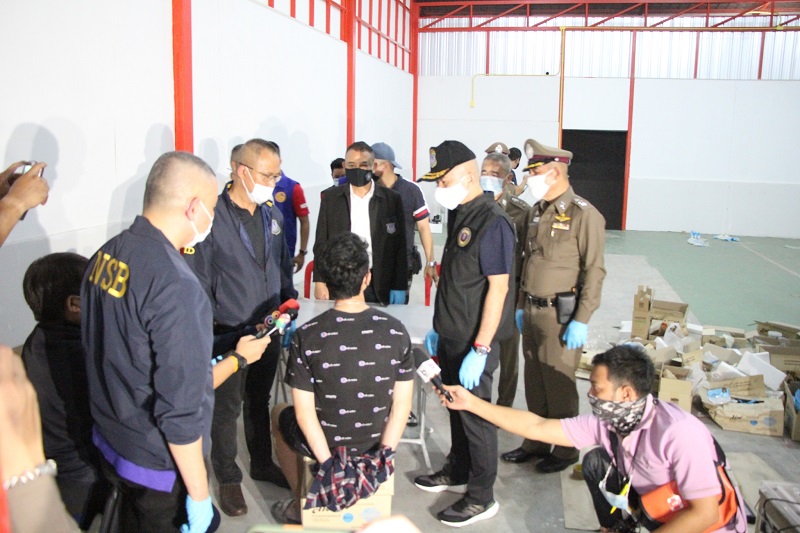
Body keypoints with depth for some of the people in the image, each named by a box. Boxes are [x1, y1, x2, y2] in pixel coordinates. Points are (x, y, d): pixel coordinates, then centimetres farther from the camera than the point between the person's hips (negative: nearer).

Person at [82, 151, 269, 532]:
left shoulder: (105, 255, -4)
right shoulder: (176, 286, -29)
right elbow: (180, 411, -26)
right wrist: (199, 495, -15)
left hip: (108, 444, 8)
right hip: (159, 469, -7)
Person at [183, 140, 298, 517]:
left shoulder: (272, 214, 4)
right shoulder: (212, 218, -17)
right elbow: (198, 281, -13)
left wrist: (289, 298, 6)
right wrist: (209, 332, -12)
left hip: (268, 329, 6)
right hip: (228, 335, -5)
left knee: (260, 401, 22)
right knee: (226, 409, 11)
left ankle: (262, 464, 41)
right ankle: (228, 479, 30)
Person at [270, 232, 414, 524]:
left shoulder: (306, 337, -23)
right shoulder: (395, 331, -16)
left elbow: (304, 413, -18)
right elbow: (402, 405, -12)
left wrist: (328, 463, -10)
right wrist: (383, 453, -6)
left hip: (324, 444, -3)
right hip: (377, 441, 3)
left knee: (278, 414, 30)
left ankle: (301, 504, 35)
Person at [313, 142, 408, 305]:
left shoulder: (392, 199, 1)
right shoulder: (330, 197, 4)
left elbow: (399, 246, 2)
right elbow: (321, 242, 5)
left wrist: (400, 287, -2)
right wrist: (320, 282, -1)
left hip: (379, 286, 0)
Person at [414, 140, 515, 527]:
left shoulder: (492, 222, -19)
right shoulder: (460, 216, 9)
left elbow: (498, 287, -22)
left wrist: (480, 350, -23)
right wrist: (438, 328, 18)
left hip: (474, 342, -8)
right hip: (450, 337, 8)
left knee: (475, 416, 5)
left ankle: (481, 497, 21)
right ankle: (457, 473, 40)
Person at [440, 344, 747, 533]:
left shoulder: (677, 434, -32)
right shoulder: (606, 424, -11)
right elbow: (537, 427, -9)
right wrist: (470, 402, -12)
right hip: (657, 503, 7)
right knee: (596, 462, -3)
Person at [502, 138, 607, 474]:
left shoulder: (583, 214, -12)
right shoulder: (536, 212, 12)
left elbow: (594, 272, -14)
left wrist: (582, 321, -16)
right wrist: (520, 305, 18)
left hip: (560, 314, -7)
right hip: (532, 310, 7)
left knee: (559, 386, 2)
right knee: (534, 383, 15)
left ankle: (565, 450, 20)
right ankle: (536, 443, 30)